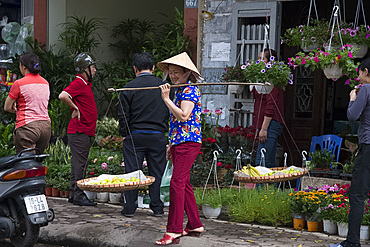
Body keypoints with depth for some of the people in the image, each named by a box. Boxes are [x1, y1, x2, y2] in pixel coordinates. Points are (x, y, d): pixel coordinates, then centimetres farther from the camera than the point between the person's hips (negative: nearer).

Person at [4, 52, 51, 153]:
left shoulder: (19, 83, -5)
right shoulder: (46, 83, 13)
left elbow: (7, 107, 1)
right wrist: (20, 105, 10)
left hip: (27, 127, -6)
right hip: (46, 125, 6)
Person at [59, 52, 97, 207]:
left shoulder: (85, 84, 18)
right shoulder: (78, 83, -13)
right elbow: (63, 96, -29)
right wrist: (75, 108, -18)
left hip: (85, 131, 10)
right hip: (79, 131, -10)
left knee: (79, 164, 13)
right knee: (79, 164, -6)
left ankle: (73, 195, 19)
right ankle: (78, 196, -2)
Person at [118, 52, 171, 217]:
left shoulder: (129, 88, -5)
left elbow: (123, 115, -3)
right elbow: (170, 112, 8)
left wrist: (124, 135, 8)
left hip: (135, 135, -1)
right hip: (157, 136, 2)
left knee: (132, 172, 5)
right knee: (157, 172, 9)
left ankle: (129, 208, 8)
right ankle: (157, 208, 12)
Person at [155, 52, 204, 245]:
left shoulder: (190, 90, -10)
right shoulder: (179, 91, 19)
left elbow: (184, 116, -23)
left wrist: (166, 98, -18)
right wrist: (171, 145, 23)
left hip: (188, 142, -10)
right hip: (178, 142, 10)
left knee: (177, 183, -14)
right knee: (184, 184, 12)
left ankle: (173, 231, -14)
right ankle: (195, 225, 20)